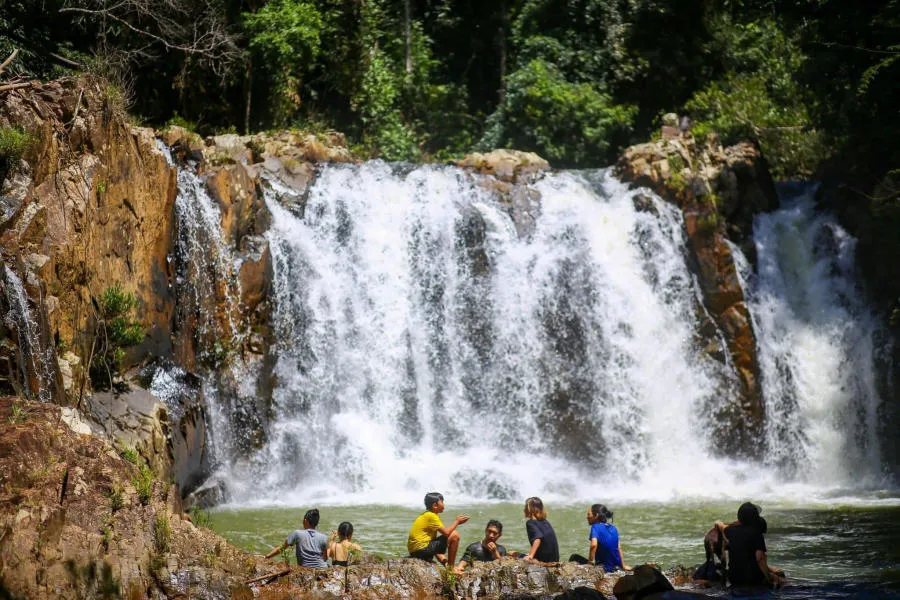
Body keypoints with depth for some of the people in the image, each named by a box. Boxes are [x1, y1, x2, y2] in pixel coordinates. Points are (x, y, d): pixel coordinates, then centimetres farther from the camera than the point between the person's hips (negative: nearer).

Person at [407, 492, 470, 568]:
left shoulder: (425, 515, 18)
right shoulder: (431, 516, -11)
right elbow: (446, 532, -17)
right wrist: (456, 521, -2)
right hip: (422, 548, -11)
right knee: (454, 535, -8)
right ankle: (451, 568, -4)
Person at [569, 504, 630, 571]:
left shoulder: (596, 527, -13)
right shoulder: (613, 528, 8)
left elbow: (593, 545, -30)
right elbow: (619, 548, 13)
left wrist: (590, 561, -19)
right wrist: (623, 566, 20)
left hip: (604, 568, -7)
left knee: (574, 558, 5)